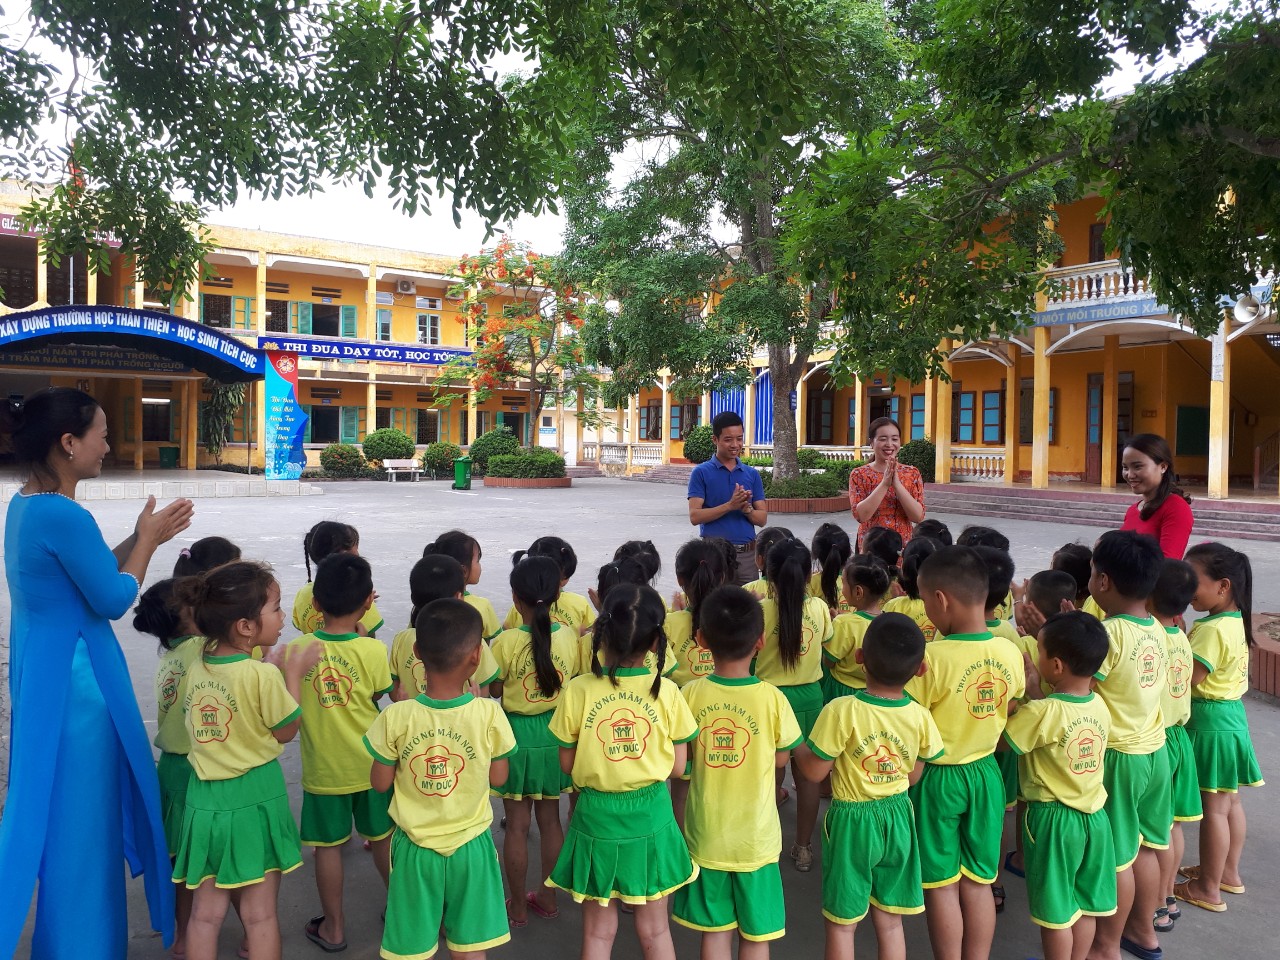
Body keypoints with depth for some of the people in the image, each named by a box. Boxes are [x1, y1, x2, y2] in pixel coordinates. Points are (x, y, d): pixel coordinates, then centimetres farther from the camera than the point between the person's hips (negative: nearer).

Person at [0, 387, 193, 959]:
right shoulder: (64, 516, -25)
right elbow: (114, 600, -18)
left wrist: (141, 538, 9)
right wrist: (147, 540, -5)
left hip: (47, 669, 10)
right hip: (74, 677, -10)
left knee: (60, 810, 24)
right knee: (80, 815, 6)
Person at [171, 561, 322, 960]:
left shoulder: (196, 670, 0)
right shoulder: (263, 675, -19)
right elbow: (285, 731, -7)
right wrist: (294, 671, 0)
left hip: (205, 800, 5)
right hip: (254, 800, -5)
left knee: (206, 913, 14)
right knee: (260, 914, 9)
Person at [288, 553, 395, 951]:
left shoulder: (296, 650, -13)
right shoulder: (373, 650, -17)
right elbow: (377, 695, -2)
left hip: (322, 768, 0)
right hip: (370, 765, 0)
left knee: (329, 847, 15)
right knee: (383, 840, 19)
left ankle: (333, 926, 29)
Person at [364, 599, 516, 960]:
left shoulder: (395, 718, -19)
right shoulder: (489, 714, -19)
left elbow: (380, 783, -5)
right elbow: (498, 777, -5)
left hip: (415, 848, 0)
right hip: (471, 846, 0)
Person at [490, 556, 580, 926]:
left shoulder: (506, 642, -18)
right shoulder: (568, 637, -9)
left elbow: (494, 690, -7)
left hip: (517, 732, -3)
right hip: (555, 733, 3)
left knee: (517, 824, 10)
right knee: (550, 818, 17)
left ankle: (517, 906, 23)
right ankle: (547, 898, 30)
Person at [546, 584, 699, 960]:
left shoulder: (578, 691, -14)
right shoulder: (666, 692, -12)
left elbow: (567, 764, -5)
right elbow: (677, 766, -5)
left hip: (597, 818, 0)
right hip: (650, 818, 1)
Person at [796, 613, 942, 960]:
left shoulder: (842, 711, -24)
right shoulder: (920, 716, -10)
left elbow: (814, 771, -15)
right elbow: (914, 776, 3)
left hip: (852, 820, -4)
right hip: (897, 817, 4)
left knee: (842, 925, 13)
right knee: (890, 922, 19)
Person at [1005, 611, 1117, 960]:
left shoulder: (1041, 712, -24)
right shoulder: (1100, 706, -4)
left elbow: (1000, 741, -13)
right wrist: (1037, 694, 8)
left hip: (1052, 817, -6)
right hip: (1094, 816, 7)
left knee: (1055, 911, 9)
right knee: (1085, 905, 20)